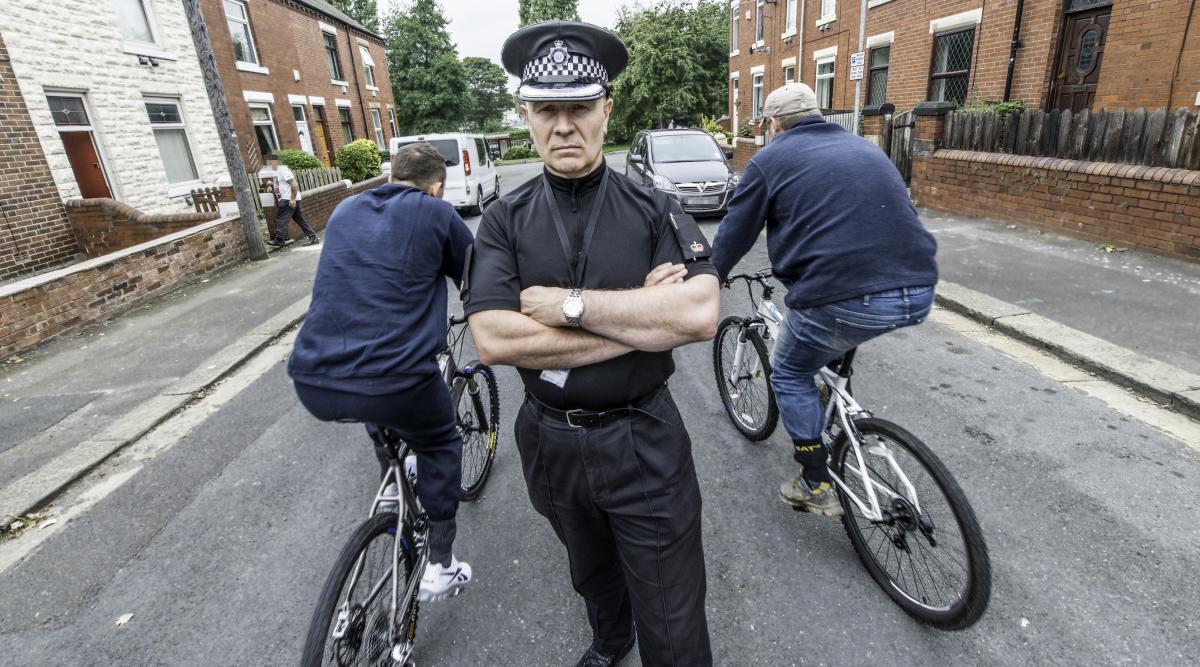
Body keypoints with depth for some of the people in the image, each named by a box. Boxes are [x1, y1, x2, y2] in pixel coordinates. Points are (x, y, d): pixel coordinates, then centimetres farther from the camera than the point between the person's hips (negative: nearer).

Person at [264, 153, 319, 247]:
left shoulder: (283, 170, -14)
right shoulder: (278, 171, 17)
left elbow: (294, 184, -22)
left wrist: (292, 199, -23)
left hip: (288, 200, -10)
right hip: (286, 199, 10)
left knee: (281, 219, -5)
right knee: (300, 220, 6)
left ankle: (279, 240, 3)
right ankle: (313, 237, 4)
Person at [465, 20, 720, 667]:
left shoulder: (655, 211, -9)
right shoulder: (505, 221, -6)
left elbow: (700, 314, -25)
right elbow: (493, 340, -22)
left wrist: (569, 304, -25)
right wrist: (641, 321, -23)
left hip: (643, 441, -2)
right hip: (550, 440, 3)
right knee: (592, 577, 31)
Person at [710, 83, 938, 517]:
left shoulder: (770, 159, 5)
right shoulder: (864, 147, 23)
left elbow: (735, 231, 9)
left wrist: (713, 275, 28)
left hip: (843, 299, -7)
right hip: (919, 295, 7)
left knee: (791, 375, 17)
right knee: (841, 340, 36)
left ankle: (817, 486, 20)